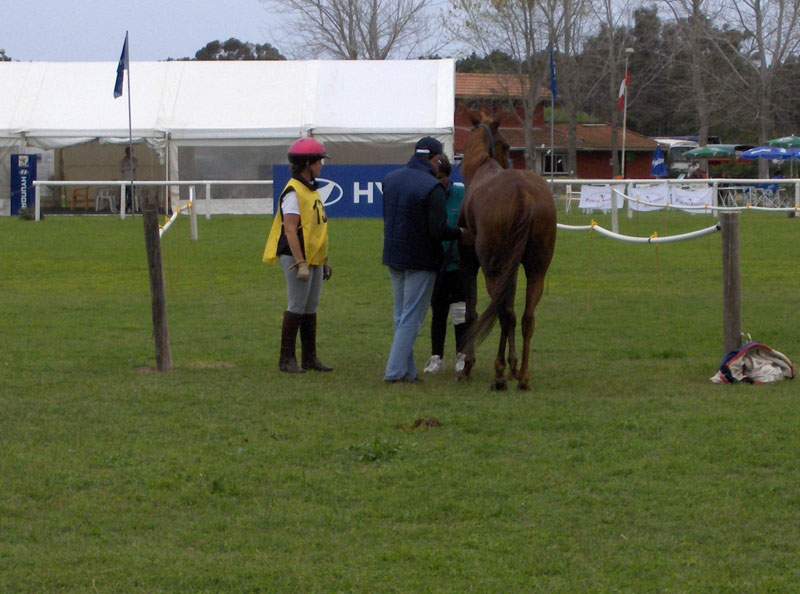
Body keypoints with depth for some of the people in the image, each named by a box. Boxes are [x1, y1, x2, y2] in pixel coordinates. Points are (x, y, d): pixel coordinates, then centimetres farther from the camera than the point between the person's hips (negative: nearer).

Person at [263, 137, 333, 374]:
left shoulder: (312, 190, 16)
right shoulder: (293, 192, -14)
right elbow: (290, 230, -20)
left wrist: (324, 260, 22)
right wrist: (300, 263, -25)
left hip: (314, 259, 9)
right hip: (297, 257, -9)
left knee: (310, 308, 12)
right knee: (297, 308, -6)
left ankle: (310, 357, 17)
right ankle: (287, 359, -1)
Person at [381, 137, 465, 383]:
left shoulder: (390, 179, 5)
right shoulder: (432, 188, -19)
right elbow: (439, 230, -22)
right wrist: (460, 232, -5)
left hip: (392, 256, 7)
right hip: (420, 260, -7)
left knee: (400, 314, 17)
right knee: (411, 317, 0)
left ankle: (407, 369, 19)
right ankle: (395, 370, -3)